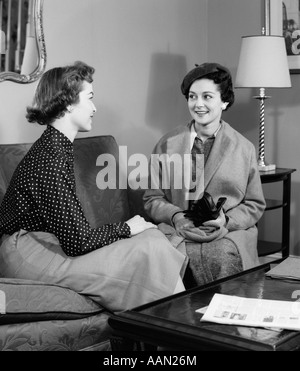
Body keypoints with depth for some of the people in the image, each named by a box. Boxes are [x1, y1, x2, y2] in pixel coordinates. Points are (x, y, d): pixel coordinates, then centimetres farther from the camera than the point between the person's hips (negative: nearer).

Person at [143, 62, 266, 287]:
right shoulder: (167, 145, 11)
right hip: (178, 231, 1)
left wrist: (227, 219, -8)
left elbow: (255, 204, 12)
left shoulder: (244, 148, 9)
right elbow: (152, 198, 12)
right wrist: (176, 216, -9)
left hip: (228, 235, 0)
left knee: (224, 256, -33)